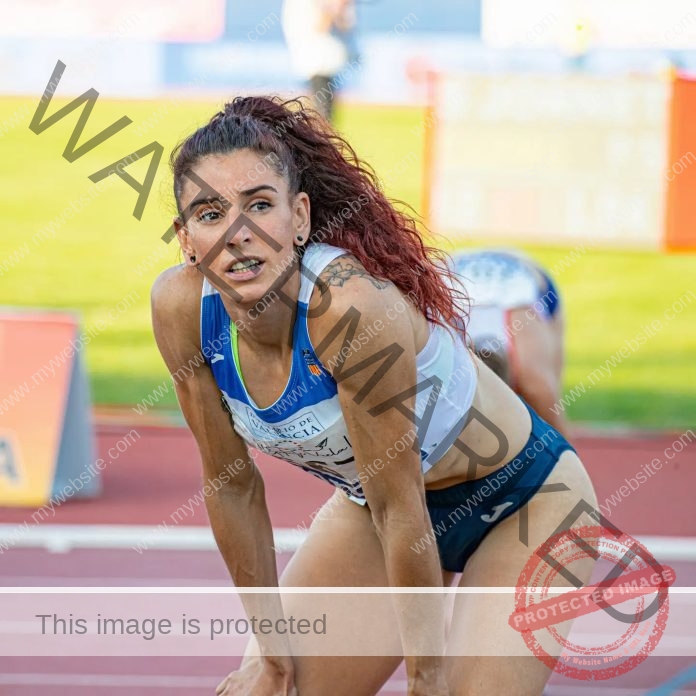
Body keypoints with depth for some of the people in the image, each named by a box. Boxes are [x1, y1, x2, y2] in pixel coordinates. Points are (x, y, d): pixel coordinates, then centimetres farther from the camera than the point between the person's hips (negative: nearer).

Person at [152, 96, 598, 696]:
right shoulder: (182, 308, -19)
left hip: (523, 505, -6)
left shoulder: (351, 305, -36)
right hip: (372, 501, 6)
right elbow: (232, 486, -6)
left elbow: (400, 511, -28)